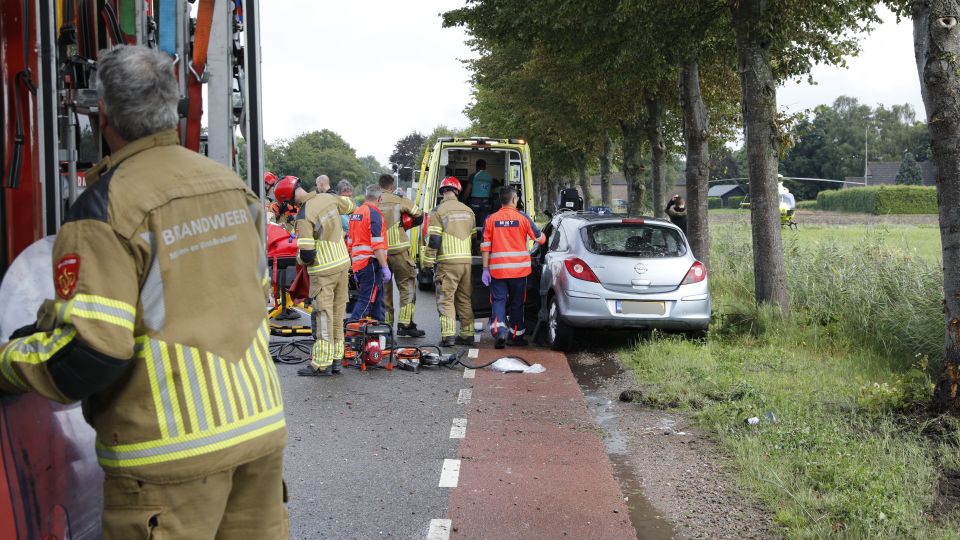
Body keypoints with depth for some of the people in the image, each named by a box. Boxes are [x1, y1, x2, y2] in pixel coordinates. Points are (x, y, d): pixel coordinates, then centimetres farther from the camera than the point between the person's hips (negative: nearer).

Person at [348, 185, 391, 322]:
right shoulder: (374, 214, -11)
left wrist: (355, 267, 28)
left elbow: (350, 242, 22)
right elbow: (377, 245, -19)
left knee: (377, 299, 15)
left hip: (358, 263, 9)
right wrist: (385, 267, -19)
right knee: (366, 299, -9)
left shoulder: (355, 213, 17)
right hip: (371, 263, -9)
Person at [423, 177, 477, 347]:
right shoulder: (468, 211, 12)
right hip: (467, 260, 5)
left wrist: (428, 262, -4)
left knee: (446, 299, -3)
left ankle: (448, 335, -12)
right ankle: (467, 335, 14)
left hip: (448, 262, -5)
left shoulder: (438, 211, -6)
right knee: (465, 299, 13)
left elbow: (433, 239, -11)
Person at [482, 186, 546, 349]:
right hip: (519, 269, 0)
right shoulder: (522, 217, -3)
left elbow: (485, 246, -2)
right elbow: (539, 239, 5)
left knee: (498, 301, 3)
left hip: (497, 269, 0)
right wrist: (543, 236, 29)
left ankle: (499, 332, -17)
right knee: (516, 303, 12)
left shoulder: (491, 219, 0)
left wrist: (485, 269, 2)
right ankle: (515, 336, 20)